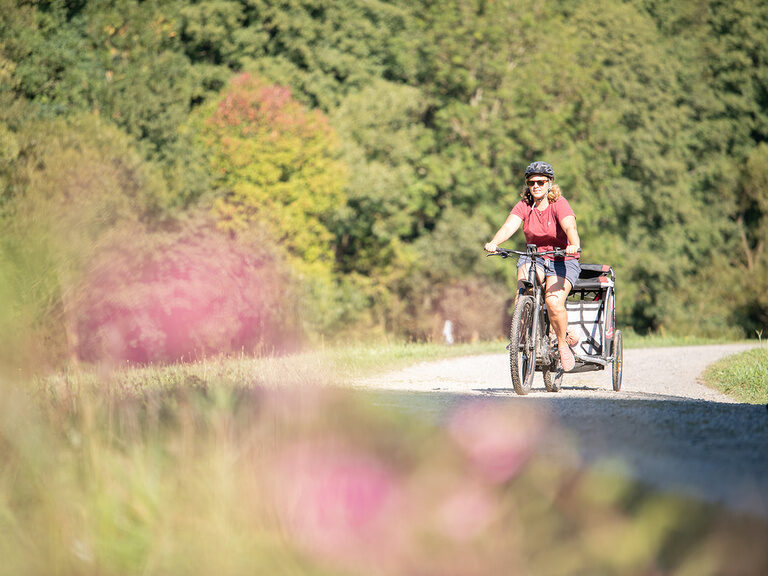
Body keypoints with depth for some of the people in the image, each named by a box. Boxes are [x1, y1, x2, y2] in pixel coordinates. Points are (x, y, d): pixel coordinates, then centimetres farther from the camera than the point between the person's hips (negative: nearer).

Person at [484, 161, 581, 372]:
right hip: (534, 258, 3)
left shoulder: (559, 204, -12)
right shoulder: (524, 205, -2)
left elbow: (570, 227, -30)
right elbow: (509, 225, -18)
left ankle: (563, 344, -1)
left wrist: (574, 245, -53)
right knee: (525, 280, -31)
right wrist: (494, 242, -39)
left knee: (554, 302, -27)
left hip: (562, 261, -3)